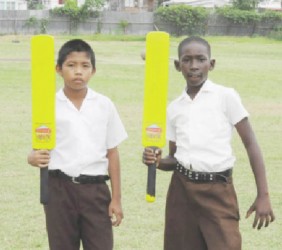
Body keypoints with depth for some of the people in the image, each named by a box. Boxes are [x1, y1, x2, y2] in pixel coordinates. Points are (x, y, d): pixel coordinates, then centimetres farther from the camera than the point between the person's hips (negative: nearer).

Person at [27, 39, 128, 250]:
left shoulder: (104, 105, 2)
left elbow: (112, 153, 5)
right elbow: (38, 148, 2)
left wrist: (116, 198, 3)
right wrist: (34, 158, -23)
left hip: (95, 189, 0)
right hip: (60, 189, 0)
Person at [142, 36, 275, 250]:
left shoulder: (226, 97, -3)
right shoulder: (174, 108, 9)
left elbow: (251, 144, -4)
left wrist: (263, 195, -9)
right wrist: (157, 161, -9)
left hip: (217, 191, -4)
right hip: (181, 189, 4)